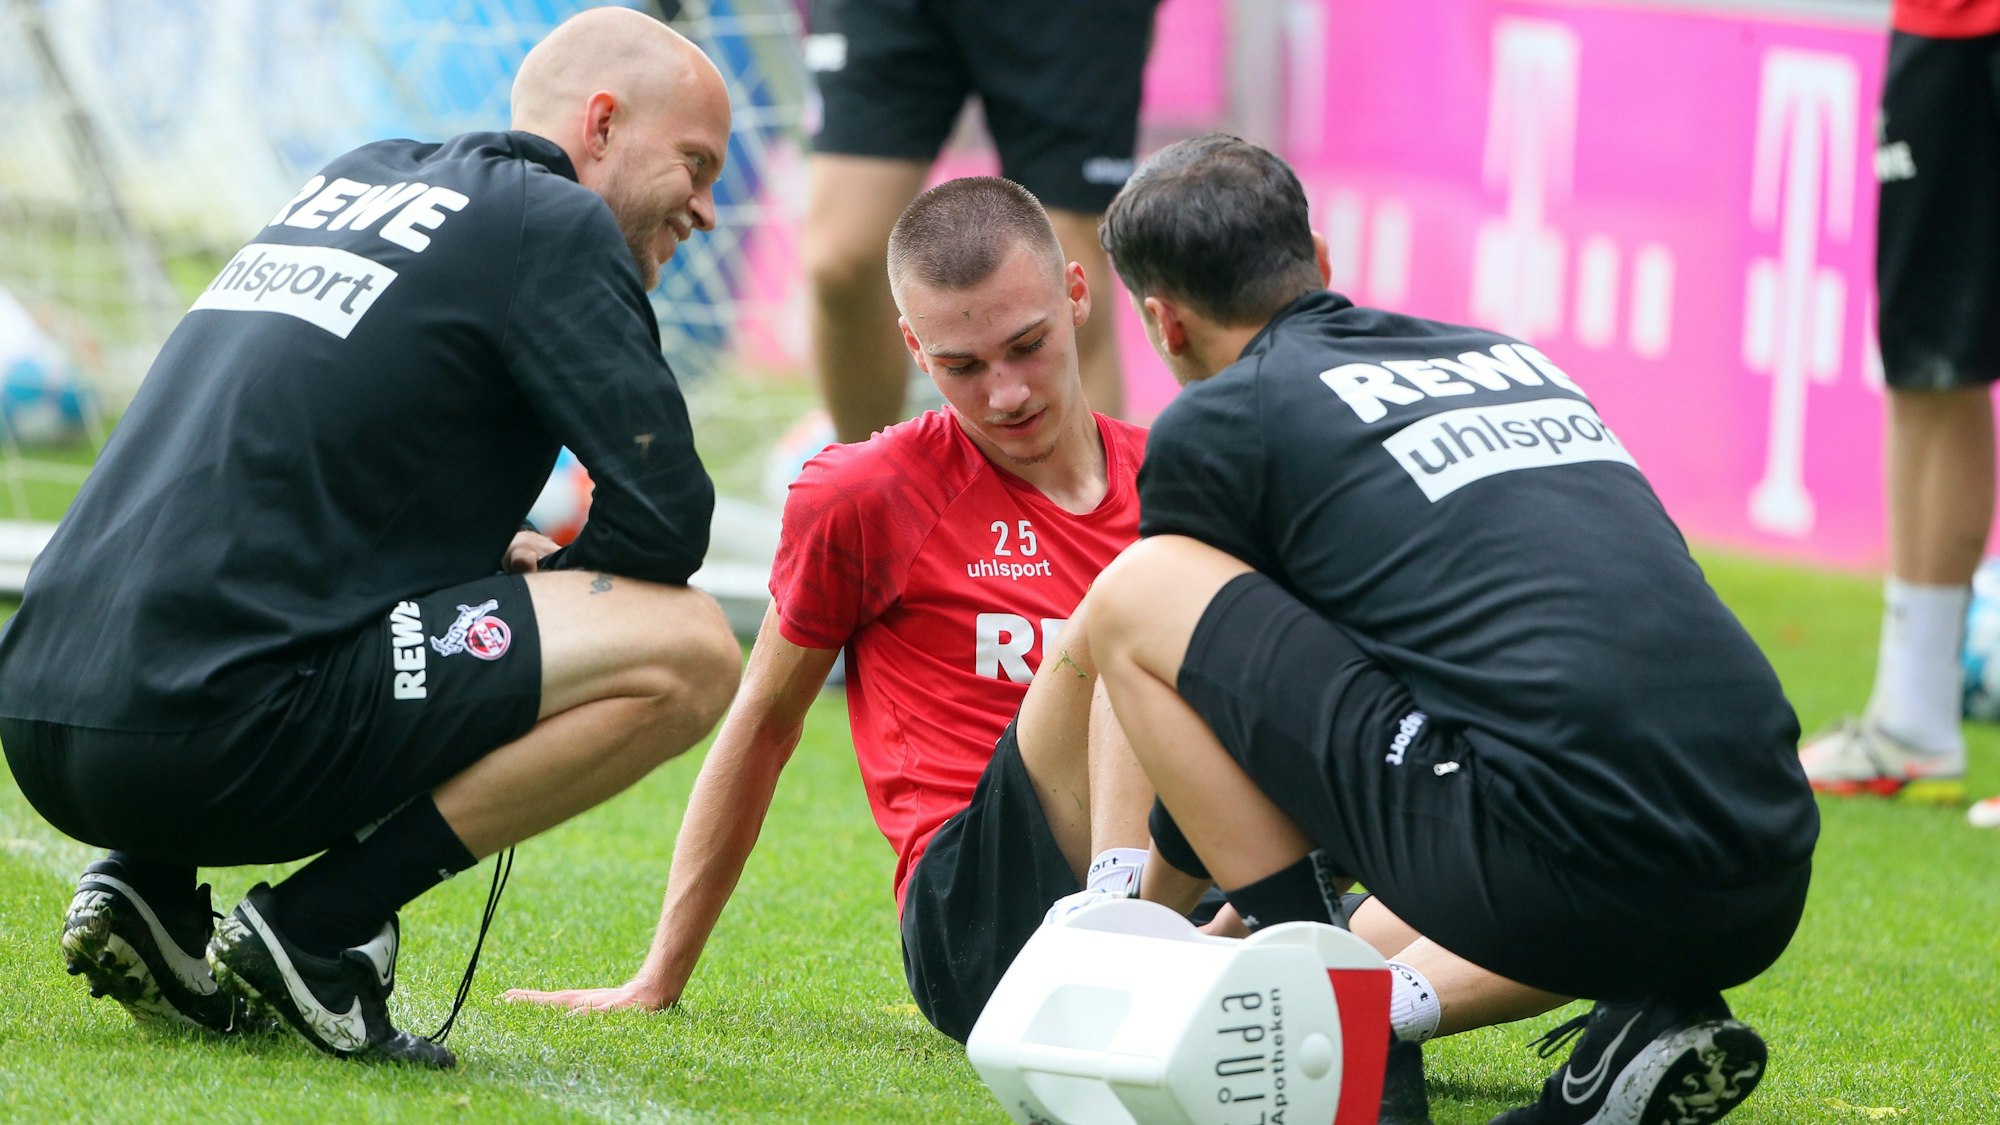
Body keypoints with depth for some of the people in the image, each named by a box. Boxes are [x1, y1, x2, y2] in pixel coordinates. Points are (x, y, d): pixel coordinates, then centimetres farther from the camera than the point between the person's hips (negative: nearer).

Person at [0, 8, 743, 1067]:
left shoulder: (358, 178, 24)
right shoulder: (553, 224, 1)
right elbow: (664, 519, -5)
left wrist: (491, 559, 19)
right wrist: (552, 581, 15)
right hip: (204, 728, -9)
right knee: (685, 651, -8)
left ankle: (146, 891, 15)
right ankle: (316, 929, -7)